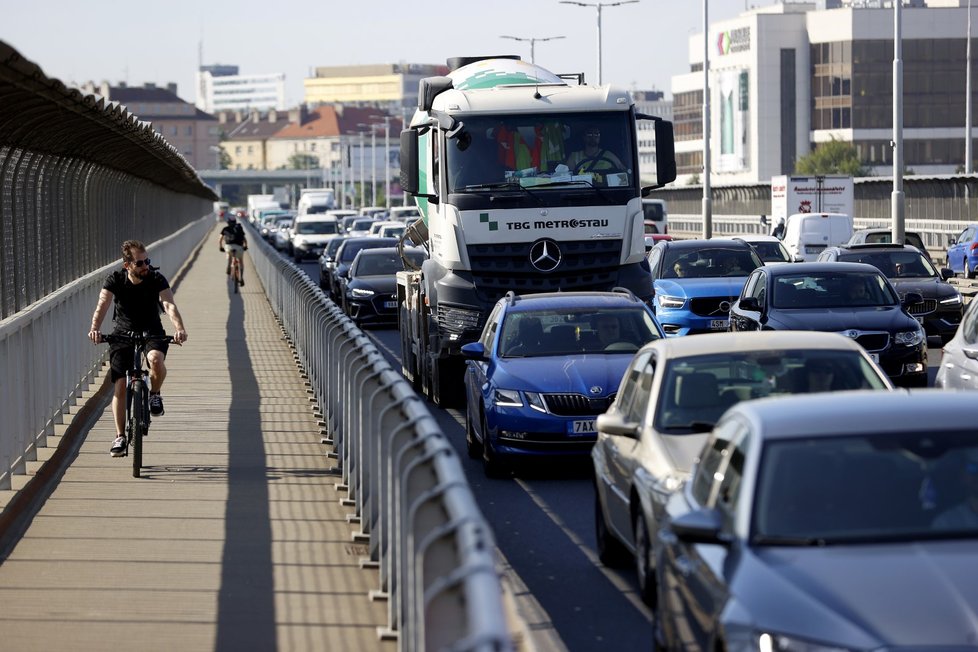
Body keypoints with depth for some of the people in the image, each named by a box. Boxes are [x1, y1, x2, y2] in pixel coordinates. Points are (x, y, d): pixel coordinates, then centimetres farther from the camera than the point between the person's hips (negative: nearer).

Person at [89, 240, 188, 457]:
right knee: (119, 386, -8)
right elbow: (103, 305, -27)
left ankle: (155, 394, -3)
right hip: (123, 332, 1)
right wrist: (95, 329, -47)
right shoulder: (115, 279, -14)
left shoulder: (156, 279, -16)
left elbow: (169, 305, -29)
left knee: (156, 359, -35)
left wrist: (179, 329, -49)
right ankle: (120, 437, 4)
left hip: (151, 331, -1)